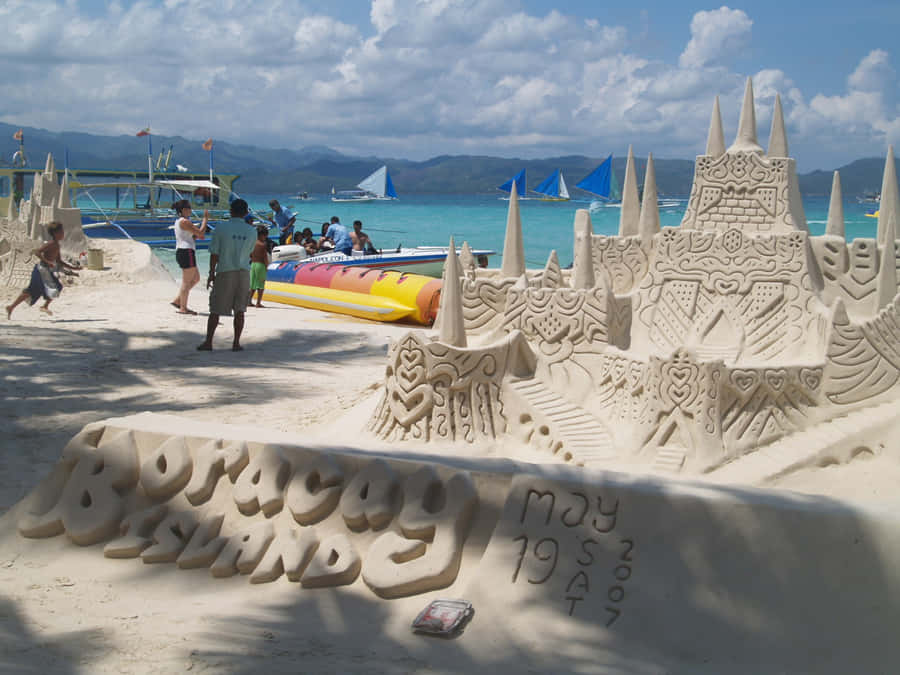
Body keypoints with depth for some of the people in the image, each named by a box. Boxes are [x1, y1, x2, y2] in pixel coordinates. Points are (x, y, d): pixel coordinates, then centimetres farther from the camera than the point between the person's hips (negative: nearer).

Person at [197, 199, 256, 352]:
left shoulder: (221, 229, -7)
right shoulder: (251, 232, 1)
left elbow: (214, 254, -5)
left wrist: (211, 273, 2)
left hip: (224, 272, -2)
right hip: (243, 272, 2)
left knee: (215, 310, 5)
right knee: (239, 310, 7)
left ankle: (208, 342, 6)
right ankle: (236, 343, 7)